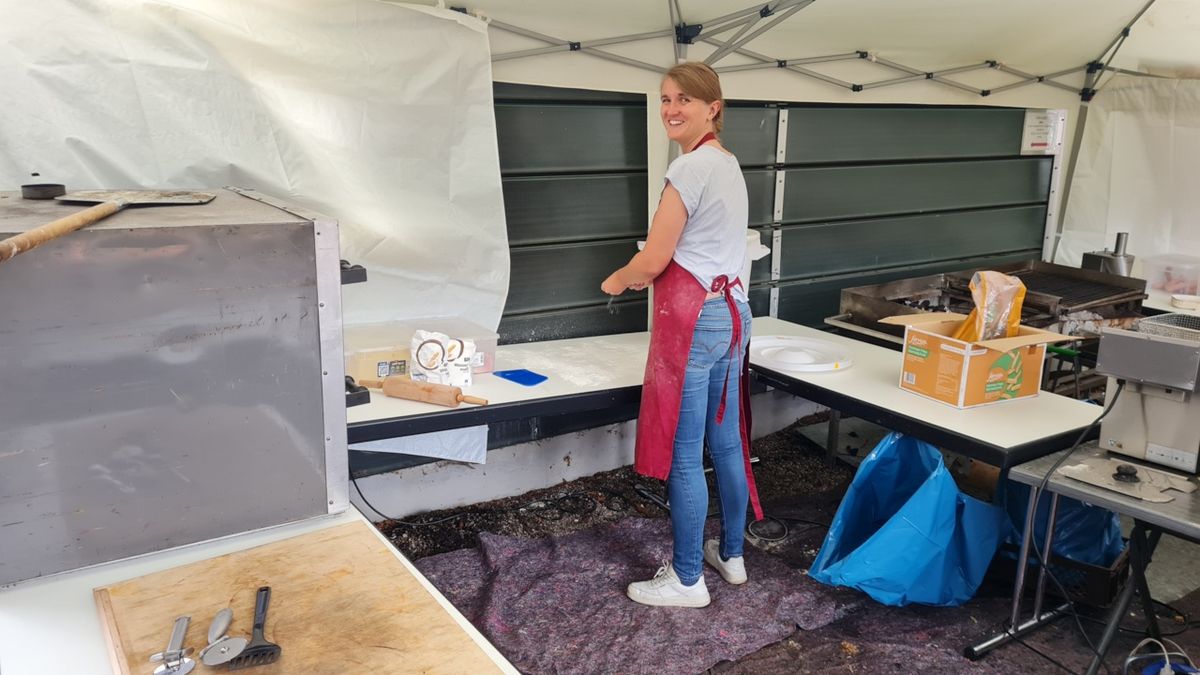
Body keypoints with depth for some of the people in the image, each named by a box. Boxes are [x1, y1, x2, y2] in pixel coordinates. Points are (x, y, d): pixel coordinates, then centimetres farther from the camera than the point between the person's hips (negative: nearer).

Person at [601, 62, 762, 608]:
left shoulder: (691, 167, -15)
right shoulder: (729, 164, 14)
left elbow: (653, 260, -16)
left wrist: (615, 282, 4)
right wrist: (645, 278, 20)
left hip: (693, 319, -10)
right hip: (732, 311, 10)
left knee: (683, 455, 0)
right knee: (726, 443, 18)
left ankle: (687, 579, 11)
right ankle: (731, 554, 32)